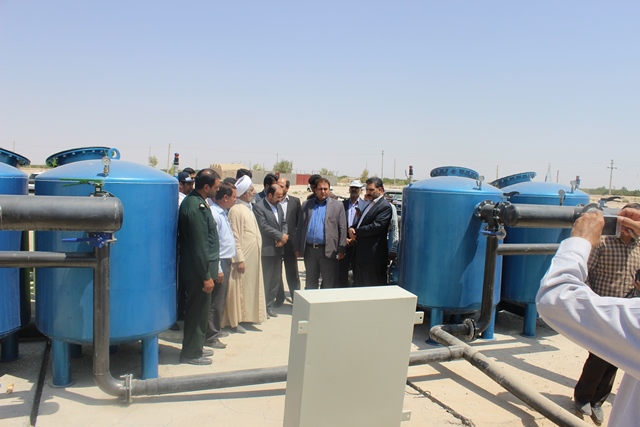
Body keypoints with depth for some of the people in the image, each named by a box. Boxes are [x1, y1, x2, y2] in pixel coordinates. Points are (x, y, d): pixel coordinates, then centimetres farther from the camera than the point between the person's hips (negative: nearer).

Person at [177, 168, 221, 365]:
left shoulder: (193, 201, 9)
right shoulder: (196, 207, -23)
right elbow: (200, 246, -23)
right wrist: (206, 276, -18)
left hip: (196, 268, 10)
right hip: (198, 270, -10)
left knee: (198, 311, 20)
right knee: (198, 311, 4)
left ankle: (195, 347, 33)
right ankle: (191, 353, 18)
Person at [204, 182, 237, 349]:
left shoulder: (222, 212, 11)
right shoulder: (213, 214, -20)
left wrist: (227, 264, 16)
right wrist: (218, 269, -21)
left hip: (225, 261, 10)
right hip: (219, 262, -10)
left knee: (221, 300, 20)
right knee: (215, 301, -1)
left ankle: (216, 329, 34)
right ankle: (209, 336, 11)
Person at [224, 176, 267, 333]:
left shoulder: (248, 208, 12)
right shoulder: (236, 210, -15)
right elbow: (234, 237, -17)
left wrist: (257, 254, 15)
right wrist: (239, 259, -19)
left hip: (253, 257, 9)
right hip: (242, 257, -9)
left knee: (250, 287, 16)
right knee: (239, 288, 0)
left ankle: (246, 316, 28)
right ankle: (235, 322, 10)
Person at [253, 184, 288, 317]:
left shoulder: (278, 206, 11)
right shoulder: (258, 207, -11)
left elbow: (284, 223, 12)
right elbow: (264, 226, -18)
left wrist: (284, 236, -7)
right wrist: (280, 236, -13)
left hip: (278, 248, 7)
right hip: (266, 249, -7)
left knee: (276, 279, 12)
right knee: (265, 280, 1)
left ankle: (269, 306, 23)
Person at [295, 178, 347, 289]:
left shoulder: (337, 206, 3)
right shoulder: (306, 205, 11)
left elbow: (342, 229, -1)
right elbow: (300, 227, 10)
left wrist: (341, 250, -8)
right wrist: (298, 248, 5)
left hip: (328, 250, -3)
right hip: (309, 250, 3)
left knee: (330, 284, 1)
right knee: (310, 283, 13)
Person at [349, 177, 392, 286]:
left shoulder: (385, 206, -12)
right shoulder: (370, 204, 18)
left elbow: (376, 226, -22)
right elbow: (361, 223, 19)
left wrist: (356, 232, -13)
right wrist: (352, 229, -4)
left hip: (374, 256, -9)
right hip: (362, 254, 9)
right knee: (359, 286, 16)